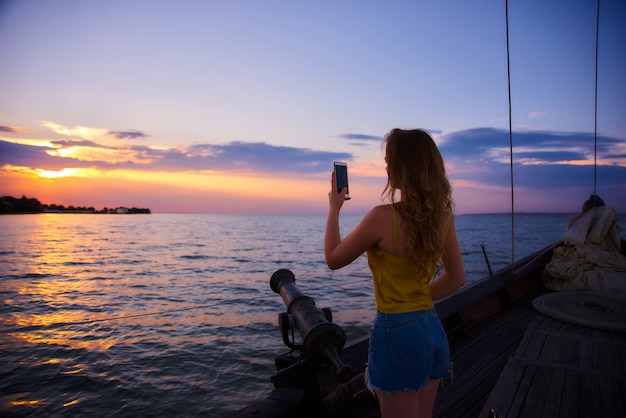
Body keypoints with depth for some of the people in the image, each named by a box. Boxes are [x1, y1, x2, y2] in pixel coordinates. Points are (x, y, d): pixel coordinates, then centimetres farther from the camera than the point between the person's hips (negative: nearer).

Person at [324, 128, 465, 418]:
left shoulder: (383, 217, -21)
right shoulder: (443, 215, -1)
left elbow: (333, 259, -7)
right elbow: (456, 278, 9)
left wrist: (334, 208, 4)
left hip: (397, 332, -7)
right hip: (433, 330, 7)